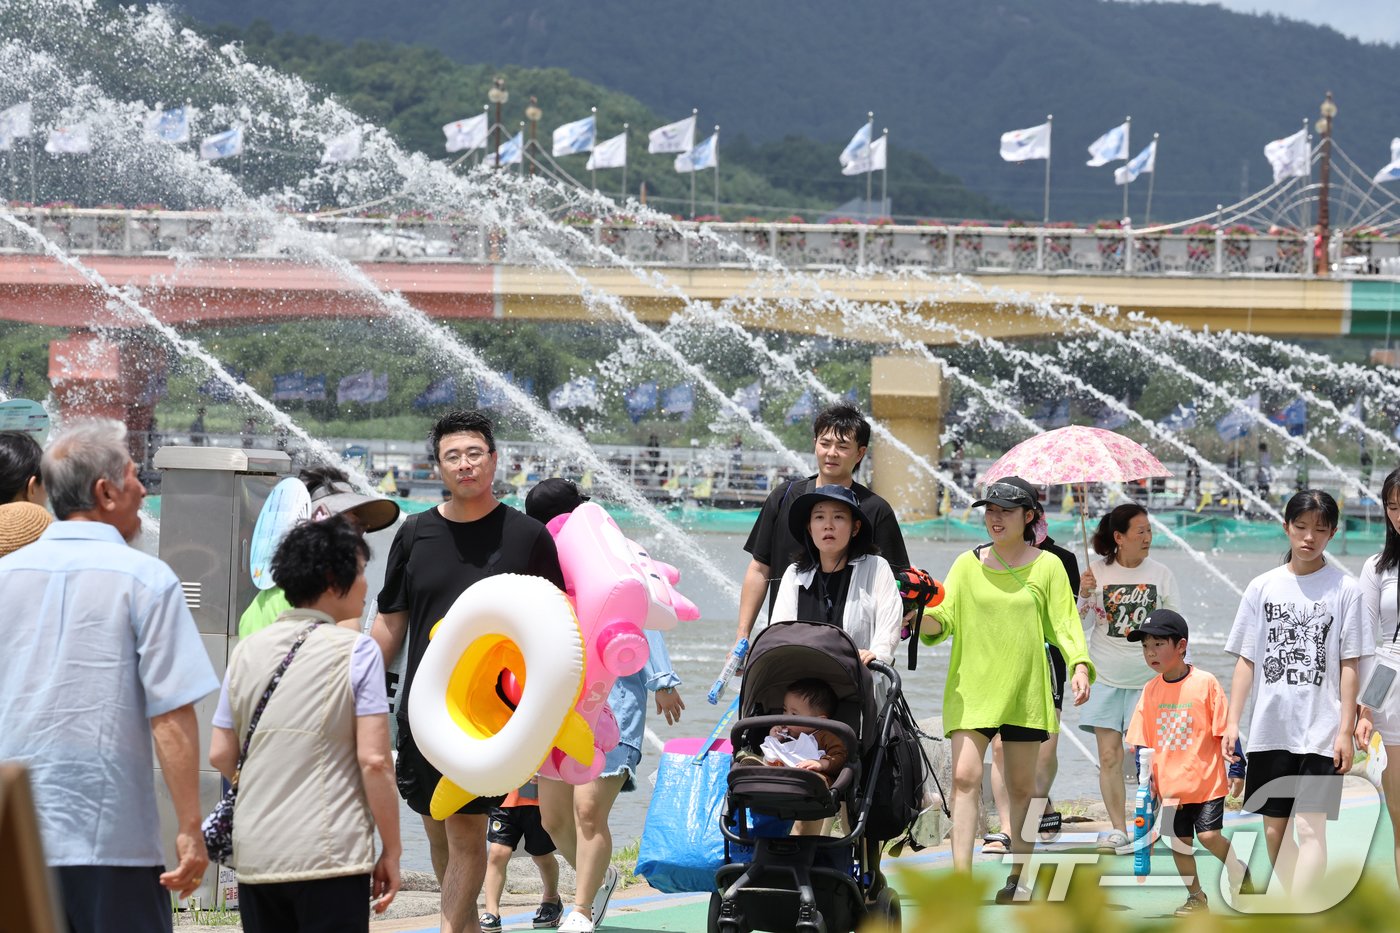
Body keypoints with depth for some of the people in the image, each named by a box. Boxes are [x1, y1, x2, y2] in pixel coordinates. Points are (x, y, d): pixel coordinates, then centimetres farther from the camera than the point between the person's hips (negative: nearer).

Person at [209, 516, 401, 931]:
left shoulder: (246, 651, 9)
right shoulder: (356, 651, -5)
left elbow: (221, 756, 10)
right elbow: (374, 760, -11)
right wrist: (391, 851, -3)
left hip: (254, 856, 5)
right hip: (330, 858, -5)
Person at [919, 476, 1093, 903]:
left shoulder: (1047, 567, 4)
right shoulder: (968, 564, 7)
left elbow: (1064, 624, 3)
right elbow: (944, 620, 4)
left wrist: (1079, 666, -13)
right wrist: (925, 616, -18)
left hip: (1024, 691, 0)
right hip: (971, 687, 0)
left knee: (1021, 786, 8)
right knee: (965, 776, -14)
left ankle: (1019, 877, 21)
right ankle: (961, 880, -18)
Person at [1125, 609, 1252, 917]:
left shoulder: (1205, 683, -11)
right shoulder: (1151, 690, 2)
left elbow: (1226, 730, -7)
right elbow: (1142, 741, 10)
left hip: (1206, 780, -5)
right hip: (1170, 784, 5)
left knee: (1209, 835, -9)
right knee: (1179, 840, 6)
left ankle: (1239, 872, 19)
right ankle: (1196, 897, 22)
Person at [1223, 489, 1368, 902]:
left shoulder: (1345, 589, -1)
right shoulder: (1262, 588, 7)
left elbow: (1348, 666, -2)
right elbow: (1246, 660, 8)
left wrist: (1345, 730, -7)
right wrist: (1232, 721, 2)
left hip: (1321, 729, -4)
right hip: (1270, 728, 4)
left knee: (1309, 828, -12)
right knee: (1274, 828, 8)